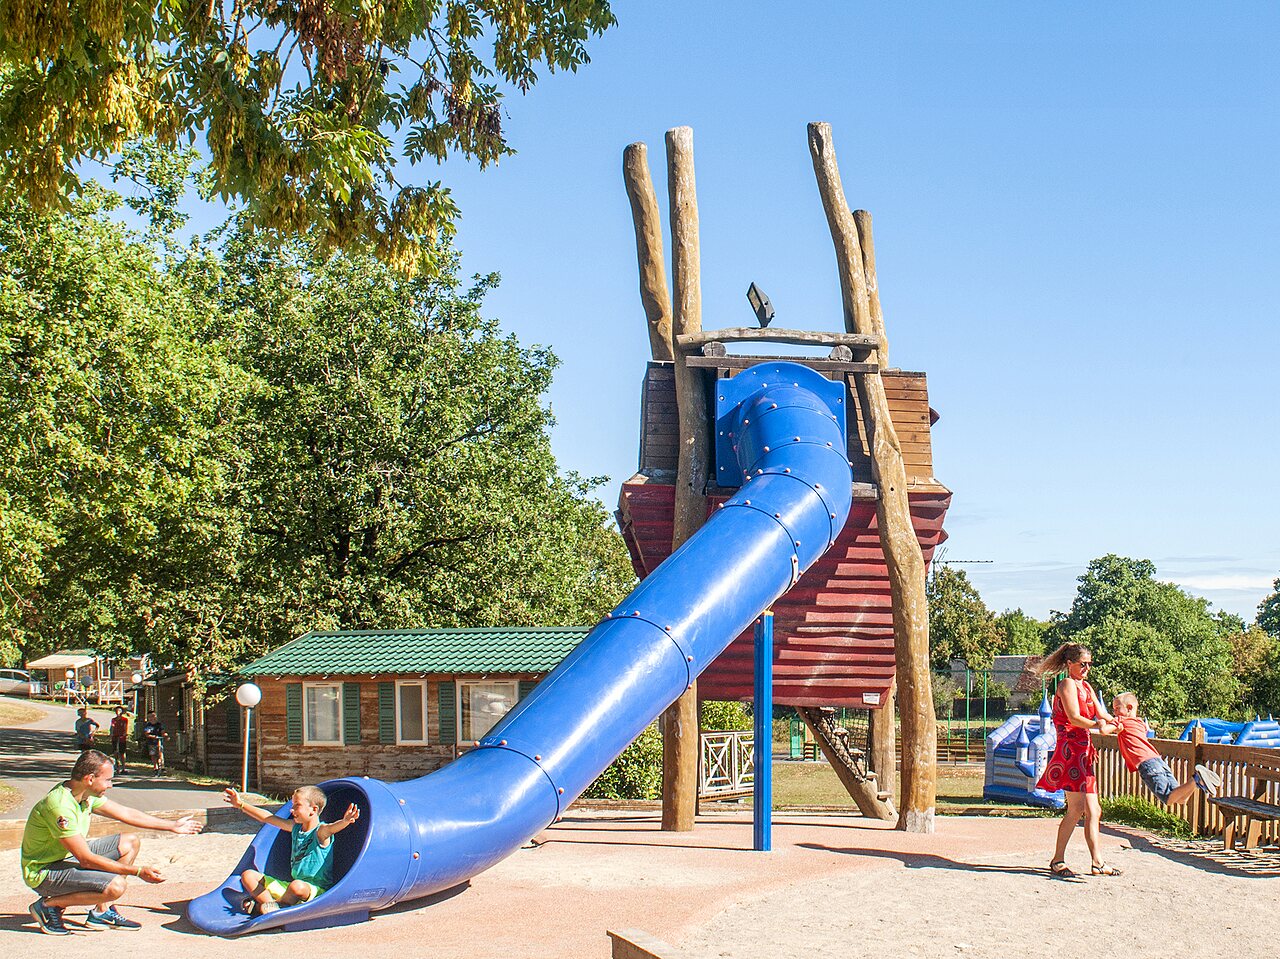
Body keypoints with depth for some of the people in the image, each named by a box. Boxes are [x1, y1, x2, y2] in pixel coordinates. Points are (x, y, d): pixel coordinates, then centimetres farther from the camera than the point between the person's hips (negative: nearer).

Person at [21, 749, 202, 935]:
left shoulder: (87, 795, -2)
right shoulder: (60, 806, -30)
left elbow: (126, 814, 12)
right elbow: (87, 860, -29)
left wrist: (173, 826, 19)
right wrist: (139, 871, -27)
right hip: (42, 872, -10)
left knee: (130, 842, 6)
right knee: (115, 885, -27)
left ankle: (101, 912, 5)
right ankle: (49, 905, -8)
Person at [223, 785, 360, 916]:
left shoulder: (321, 832, -14)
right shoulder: (295, 827, 10)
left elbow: (331, 828, -38)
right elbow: (268, 818, 17)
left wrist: (345, 821, -62)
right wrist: (241, 804, 21)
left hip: (317, 890, -8)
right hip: (291, 885, 8)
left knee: (297, 886, -43)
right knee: (248, 876, 5)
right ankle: (270, 905, -20)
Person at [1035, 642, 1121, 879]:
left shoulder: (1086, 687, 21)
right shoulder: (1068, 684, -7)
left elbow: (1102, 714, 16)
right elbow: (1074, 718, -18)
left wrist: (1119, 723, -3)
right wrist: (1098, 725, -32)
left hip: (1083, 752, 10)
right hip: (1070, 749, -10)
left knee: (1093, 811, 9)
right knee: (1076, 808, -12)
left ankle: (1097, 862, 13)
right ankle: (1057, 861, -5)